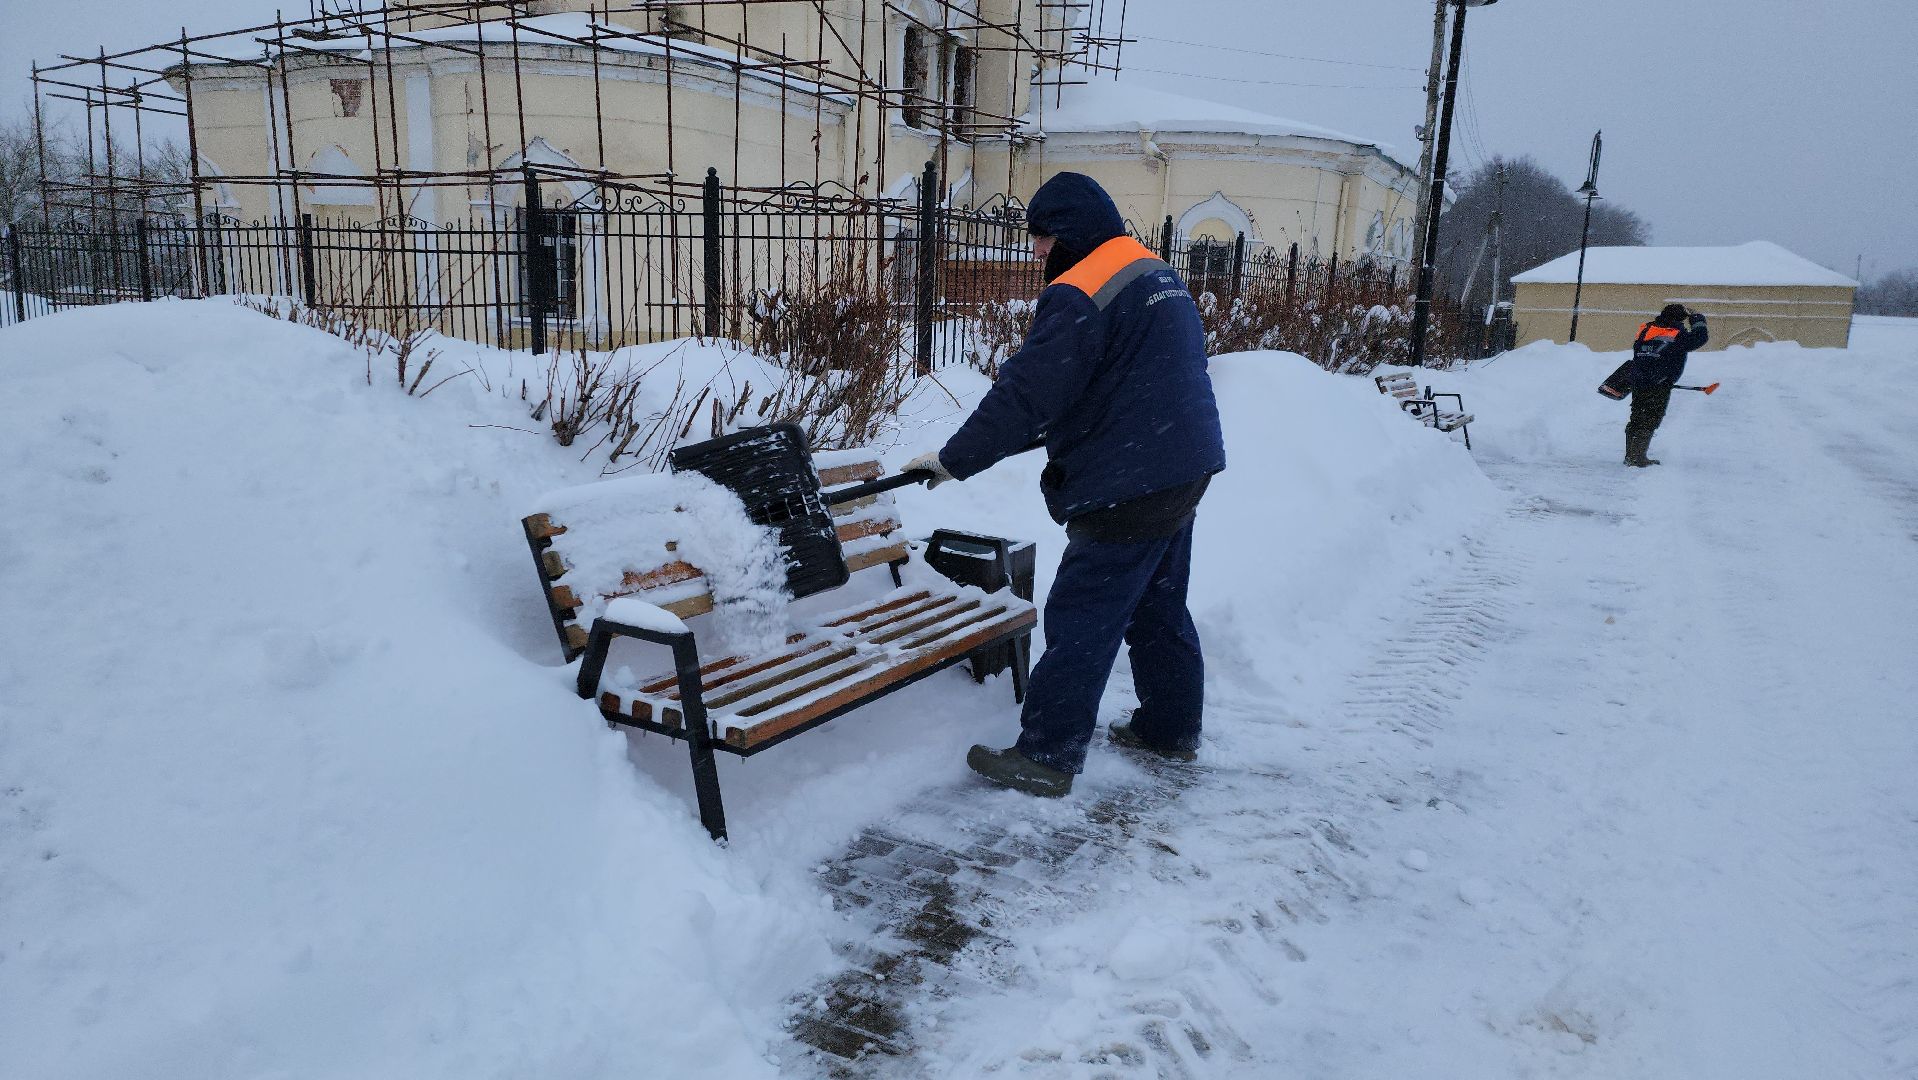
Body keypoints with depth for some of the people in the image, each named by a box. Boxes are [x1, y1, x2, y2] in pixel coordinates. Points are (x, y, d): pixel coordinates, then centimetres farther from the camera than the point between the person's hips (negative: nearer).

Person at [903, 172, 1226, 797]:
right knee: (1158, 609, 20)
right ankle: (1171, 728, 32)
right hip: (1181, 473, 10)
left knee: (1080, 622, -3)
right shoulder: (1159, 275, 14)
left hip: (1126, 490, -10)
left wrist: (953, 459, -12)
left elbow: (1025, 398, -21)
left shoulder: (1080, 295, -17)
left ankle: (1045, 757, 5)